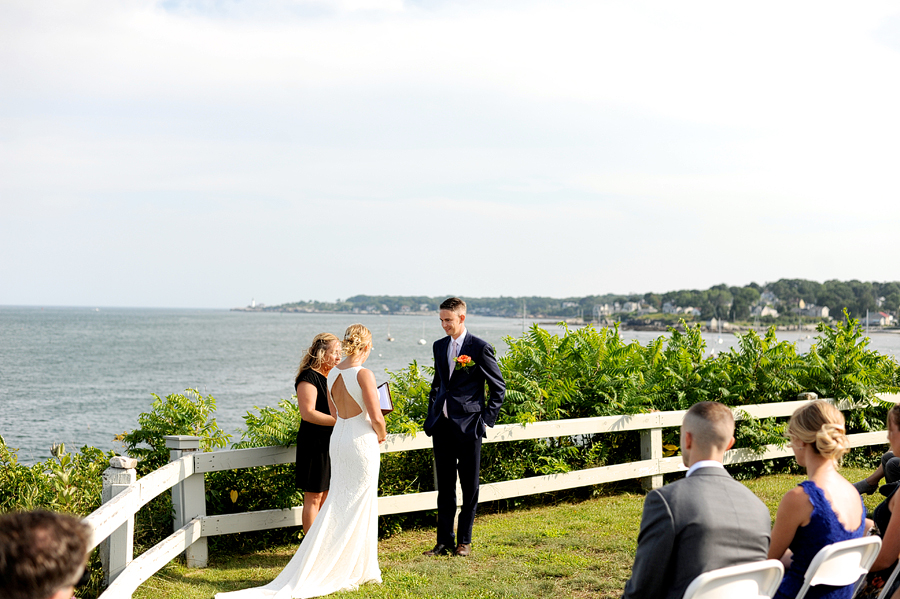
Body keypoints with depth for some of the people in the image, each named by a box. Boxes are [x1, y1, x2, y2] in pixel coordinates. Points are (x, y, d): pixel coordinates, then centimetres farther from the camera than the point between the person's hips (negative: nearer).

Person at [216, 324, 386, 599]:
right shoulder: (363, 374, -18)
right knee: (355, 508, 1)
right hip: (362, 442, -7)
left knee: (339, 505, 13)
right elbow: (376, 417, -18)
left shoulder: (333, 373, 6)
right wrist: (381, 434, 1)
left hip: (338, 439, 7)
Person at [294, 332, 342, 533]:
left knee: (327, 496, 12)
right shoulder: (309, 377, -12)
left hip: (331, 442, 9)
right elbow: (307, 413, -22)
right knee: (313, 497, -3)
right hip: (314, 443, -9)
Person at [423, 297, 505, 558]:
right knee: (444, 486, 8)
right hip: (442, 426, 5)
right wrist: (431, 415, 13)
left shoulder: (480, 348, -6)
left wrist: (487, 419, -6)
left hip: (468, 427, -5)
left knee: (469, 487, 4)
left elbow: (498, 387, -1)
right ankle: (444, 541, 13)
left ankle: (464, 541, 13)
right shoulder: (439, 346, 12)